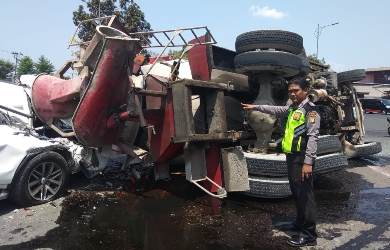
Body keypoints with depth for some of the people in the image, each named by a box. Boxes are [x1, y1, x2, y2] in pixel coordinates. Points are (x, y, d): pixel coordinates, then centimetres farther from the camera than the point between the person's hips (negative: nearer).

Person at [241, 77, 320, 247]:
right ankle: (301, 222, 35)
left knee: (304, 194, -4)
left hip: (302, 158, -9)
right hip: (291, 156, 9)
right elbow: (276, 110, 31)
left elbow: (312, 137, -18)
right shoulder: (292, 108, 16)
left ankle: (309, 234, 4)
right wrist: (255, 107, 29)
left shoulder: (310, 110, -11)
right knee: (296, 192, 19)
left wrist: (308, 162, -23)